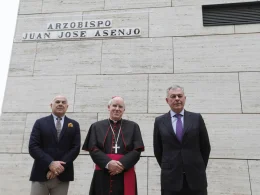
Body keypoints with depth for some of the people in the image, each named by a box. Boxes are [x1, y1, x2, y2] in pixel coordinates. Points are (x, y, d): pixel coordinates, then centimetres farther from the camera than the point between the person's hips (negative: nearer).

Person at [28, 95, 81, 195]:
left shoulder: (74, 125, 9)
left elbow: (76, 148, 1)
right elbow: (33, 147, -3)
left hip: (63, 176, 1)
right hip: (41, 174, 0)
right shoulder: (40, 123, 7)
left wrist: (60, 166, -12)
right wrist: (50, 163, -15)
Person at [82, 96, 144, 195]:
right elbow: (93, 149, 0)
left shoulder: (133, 127, 9)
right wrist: (107, 163, -16)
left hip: (125, 175, 0)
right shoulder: (97, 126, 9)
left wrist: (122, 164, -14)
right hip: (102, 175, 0)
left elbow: (137, 150, 0)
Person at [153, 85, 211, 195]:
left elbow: (205, 147, 8)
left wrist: (200, 168, 9)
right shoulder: (159, 121, 2)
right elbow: (157, 150, 9)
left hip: (196, 176, 0)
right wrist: (167, 168, 9)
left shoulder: (196, 118, 3)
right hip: (170, 178, 0)